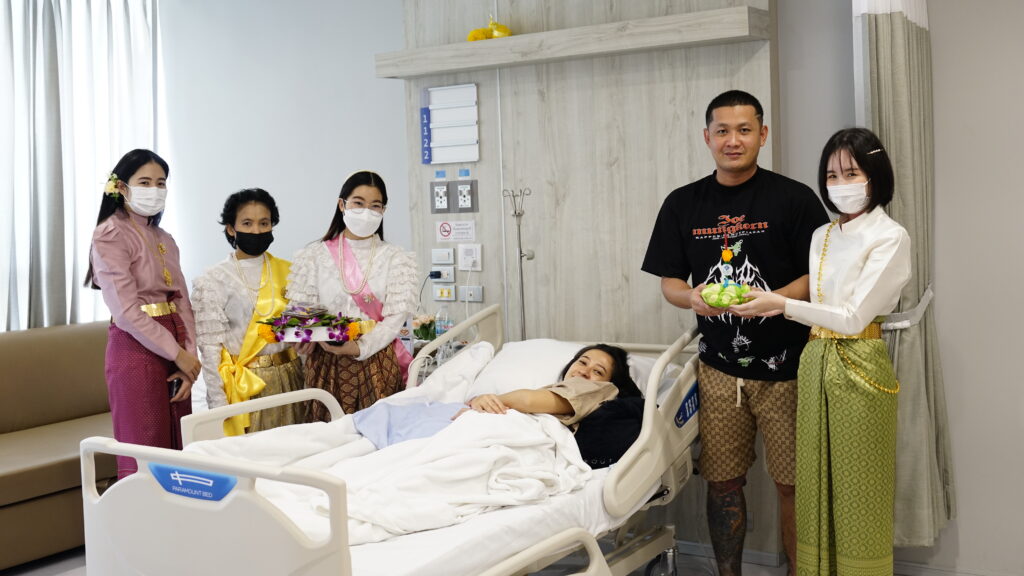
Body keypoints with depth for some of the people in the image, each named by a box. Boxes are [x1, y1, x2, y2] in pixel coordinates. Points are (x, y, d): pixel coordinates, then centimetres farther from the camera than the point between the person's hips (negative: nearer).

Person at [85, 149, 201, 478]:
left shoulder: (164, 239, 15)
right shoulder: (110, 235, -8)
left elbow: (182, 301, 9)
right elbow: (126, 310, -15)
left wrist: (190, 355, -5)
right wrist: (178, 354, -13)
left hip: (176, 352, 7)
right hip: (136, 350, -7)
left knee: (177, 453, 9)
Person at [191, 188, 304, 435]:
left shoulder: (287, 272, 9)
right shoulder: (213, 281, -3)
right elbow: (211, 347, -5)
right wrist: (220, 406, -10)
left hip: (291, 379, 4)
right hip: (246, 385, -3)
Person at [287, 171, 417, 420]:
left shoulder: (396, 259, 6)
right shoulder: (314, 257, 8)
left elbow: (396, 317, -4)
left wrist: (360, 347, -18)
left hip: (377, 359, 0)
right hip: (327, 363, 0)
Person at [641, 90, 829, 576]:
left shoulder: (793, 199, -4)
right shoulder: (683, 204, 6)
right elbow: (669, 282, 9)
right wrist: (693, 297, -13)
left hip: (784, 366, -2)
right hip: (719, 367, 3)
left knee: (793, 484, 4)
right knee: (723, 483, 9)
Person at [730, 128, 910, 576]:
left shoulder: (890, 237, -8)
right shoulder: (821, 237, 12)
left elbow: (854, 317, -16)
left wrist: (783, 305, -20)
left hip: (859, 368, -6)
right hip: (815, 364, 6)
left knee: (858, 490, 2)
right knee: (815, 485, 10)